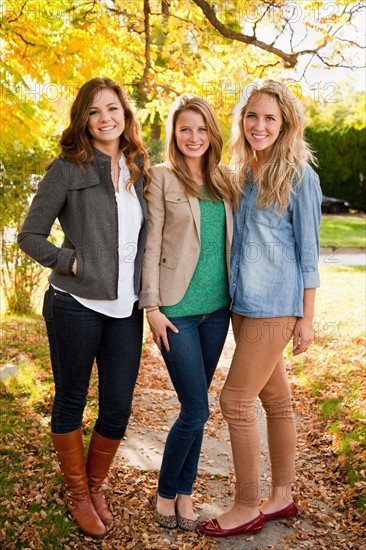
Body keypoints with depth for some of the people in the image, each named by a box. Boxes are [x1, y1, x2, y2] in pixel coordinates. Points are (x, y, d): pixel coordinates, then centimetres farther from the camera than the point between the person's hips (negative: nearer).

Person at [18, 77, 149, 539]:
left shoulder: (139, 169, 10)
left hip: (125, 308, 4)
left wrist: (150, 295, 7)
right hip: (76, 305, -4)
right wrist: (72, 261, -11)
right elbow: (30, 235, -1)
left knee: (118, 408, 8)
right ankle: (77, 494, 31)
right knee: (71, 402, 11)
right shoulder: (68, 168, -4)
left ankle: (95, 487, 33)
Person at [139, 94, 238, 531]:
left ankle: (185, 491, 28)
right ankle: (165, 492, 19)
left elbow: (231, 242, 15)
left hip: (217, 308, 5)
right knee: (196, 409, -4)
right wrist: (151, 305, -10)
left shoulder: (223, 180, 11)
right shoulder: (162, 178, -4)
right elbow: (151, 244, -6)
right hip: (177, 310, -5)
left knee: (194, 405, 12)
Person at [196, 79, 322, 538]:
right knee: (275, 398, 15)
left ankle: (248, 508, 12)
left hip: (275, 306, -7)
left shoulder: (299, 176, -9)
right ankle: (282, 496, 29)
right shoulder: (242, 174, 11)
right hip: (243, 302, 7)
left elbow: (308, 251, -8)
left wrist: (306, 318, -8)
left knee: (236, 400, -5)